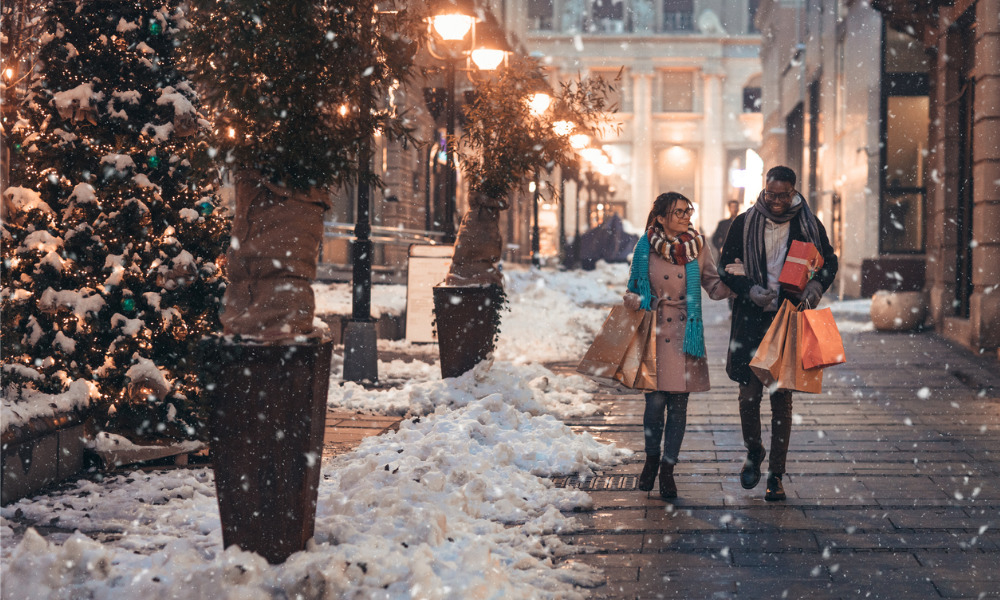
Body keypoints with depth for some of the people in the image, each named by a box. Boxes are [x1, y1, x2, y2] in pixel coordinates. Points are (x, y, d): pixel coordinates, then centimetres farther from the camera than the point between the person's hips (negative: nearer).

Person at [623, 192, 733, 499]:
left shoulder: (698, 247, 4)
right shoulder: (645, 248, 0)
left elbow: (715, 289, 6)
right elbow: (633, 287, 9)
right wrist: (634, 302, -13)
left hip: (685, 333, 1)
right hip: (654, 331, -1)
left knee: (678, 404, 1)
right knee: (655, 401, -5)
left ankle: (667, 469, 14)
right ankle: (652, 457, 22)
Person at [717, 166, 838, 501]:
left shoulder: (809, 225, 3)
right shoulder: (744, 224, 2)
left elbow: (829, 262, 14)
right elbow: (726, 266, 5)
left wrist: (817, 285, -7)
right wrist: (750, 289, -13)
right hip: (751, 320, 0)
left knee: (781, 398, 2)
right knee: (749, 394, -1)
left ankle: (776, 475, 10)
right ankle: (754, 454, 28)